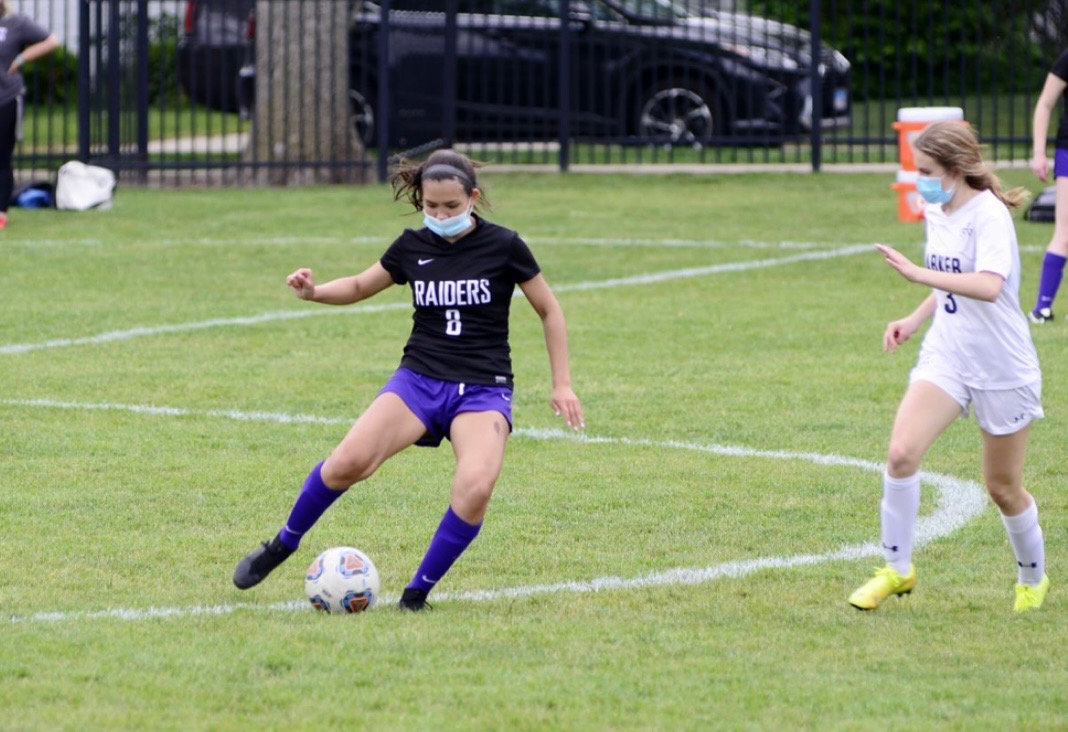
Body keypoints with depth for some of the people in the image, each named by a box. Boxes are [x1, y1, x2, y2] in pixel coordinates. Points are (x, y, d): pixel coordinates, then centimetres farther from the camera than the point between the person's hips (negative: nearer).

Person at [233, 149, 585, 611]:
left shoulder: (503, 247, -5)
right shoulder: (412, 247, 3)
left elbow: (549, 311, 7)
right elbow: (361, 286, 20)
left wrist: (562, 384, 5)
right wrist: (314, 292, -1)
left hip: (483, 390, -2)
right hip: (419, 379, 2)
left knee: (475, 488, -29)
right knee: (348, 463, -21)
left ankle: (418, 593, -11)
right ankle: (282, 546, 4)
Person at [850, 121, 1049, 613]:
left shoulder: (988, 215, -19)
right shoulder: (937, 213, 5)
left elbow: (988, 286, -36)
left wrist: (919, 274, -40)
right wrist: (914, 321, 7)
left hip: (1003, 367, -6)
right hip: (946, 357, 6)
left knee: (1002, 487, 8)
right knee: (901, 452, -17)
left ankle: (1032, 580, 33)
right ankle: (897, 569, -4)